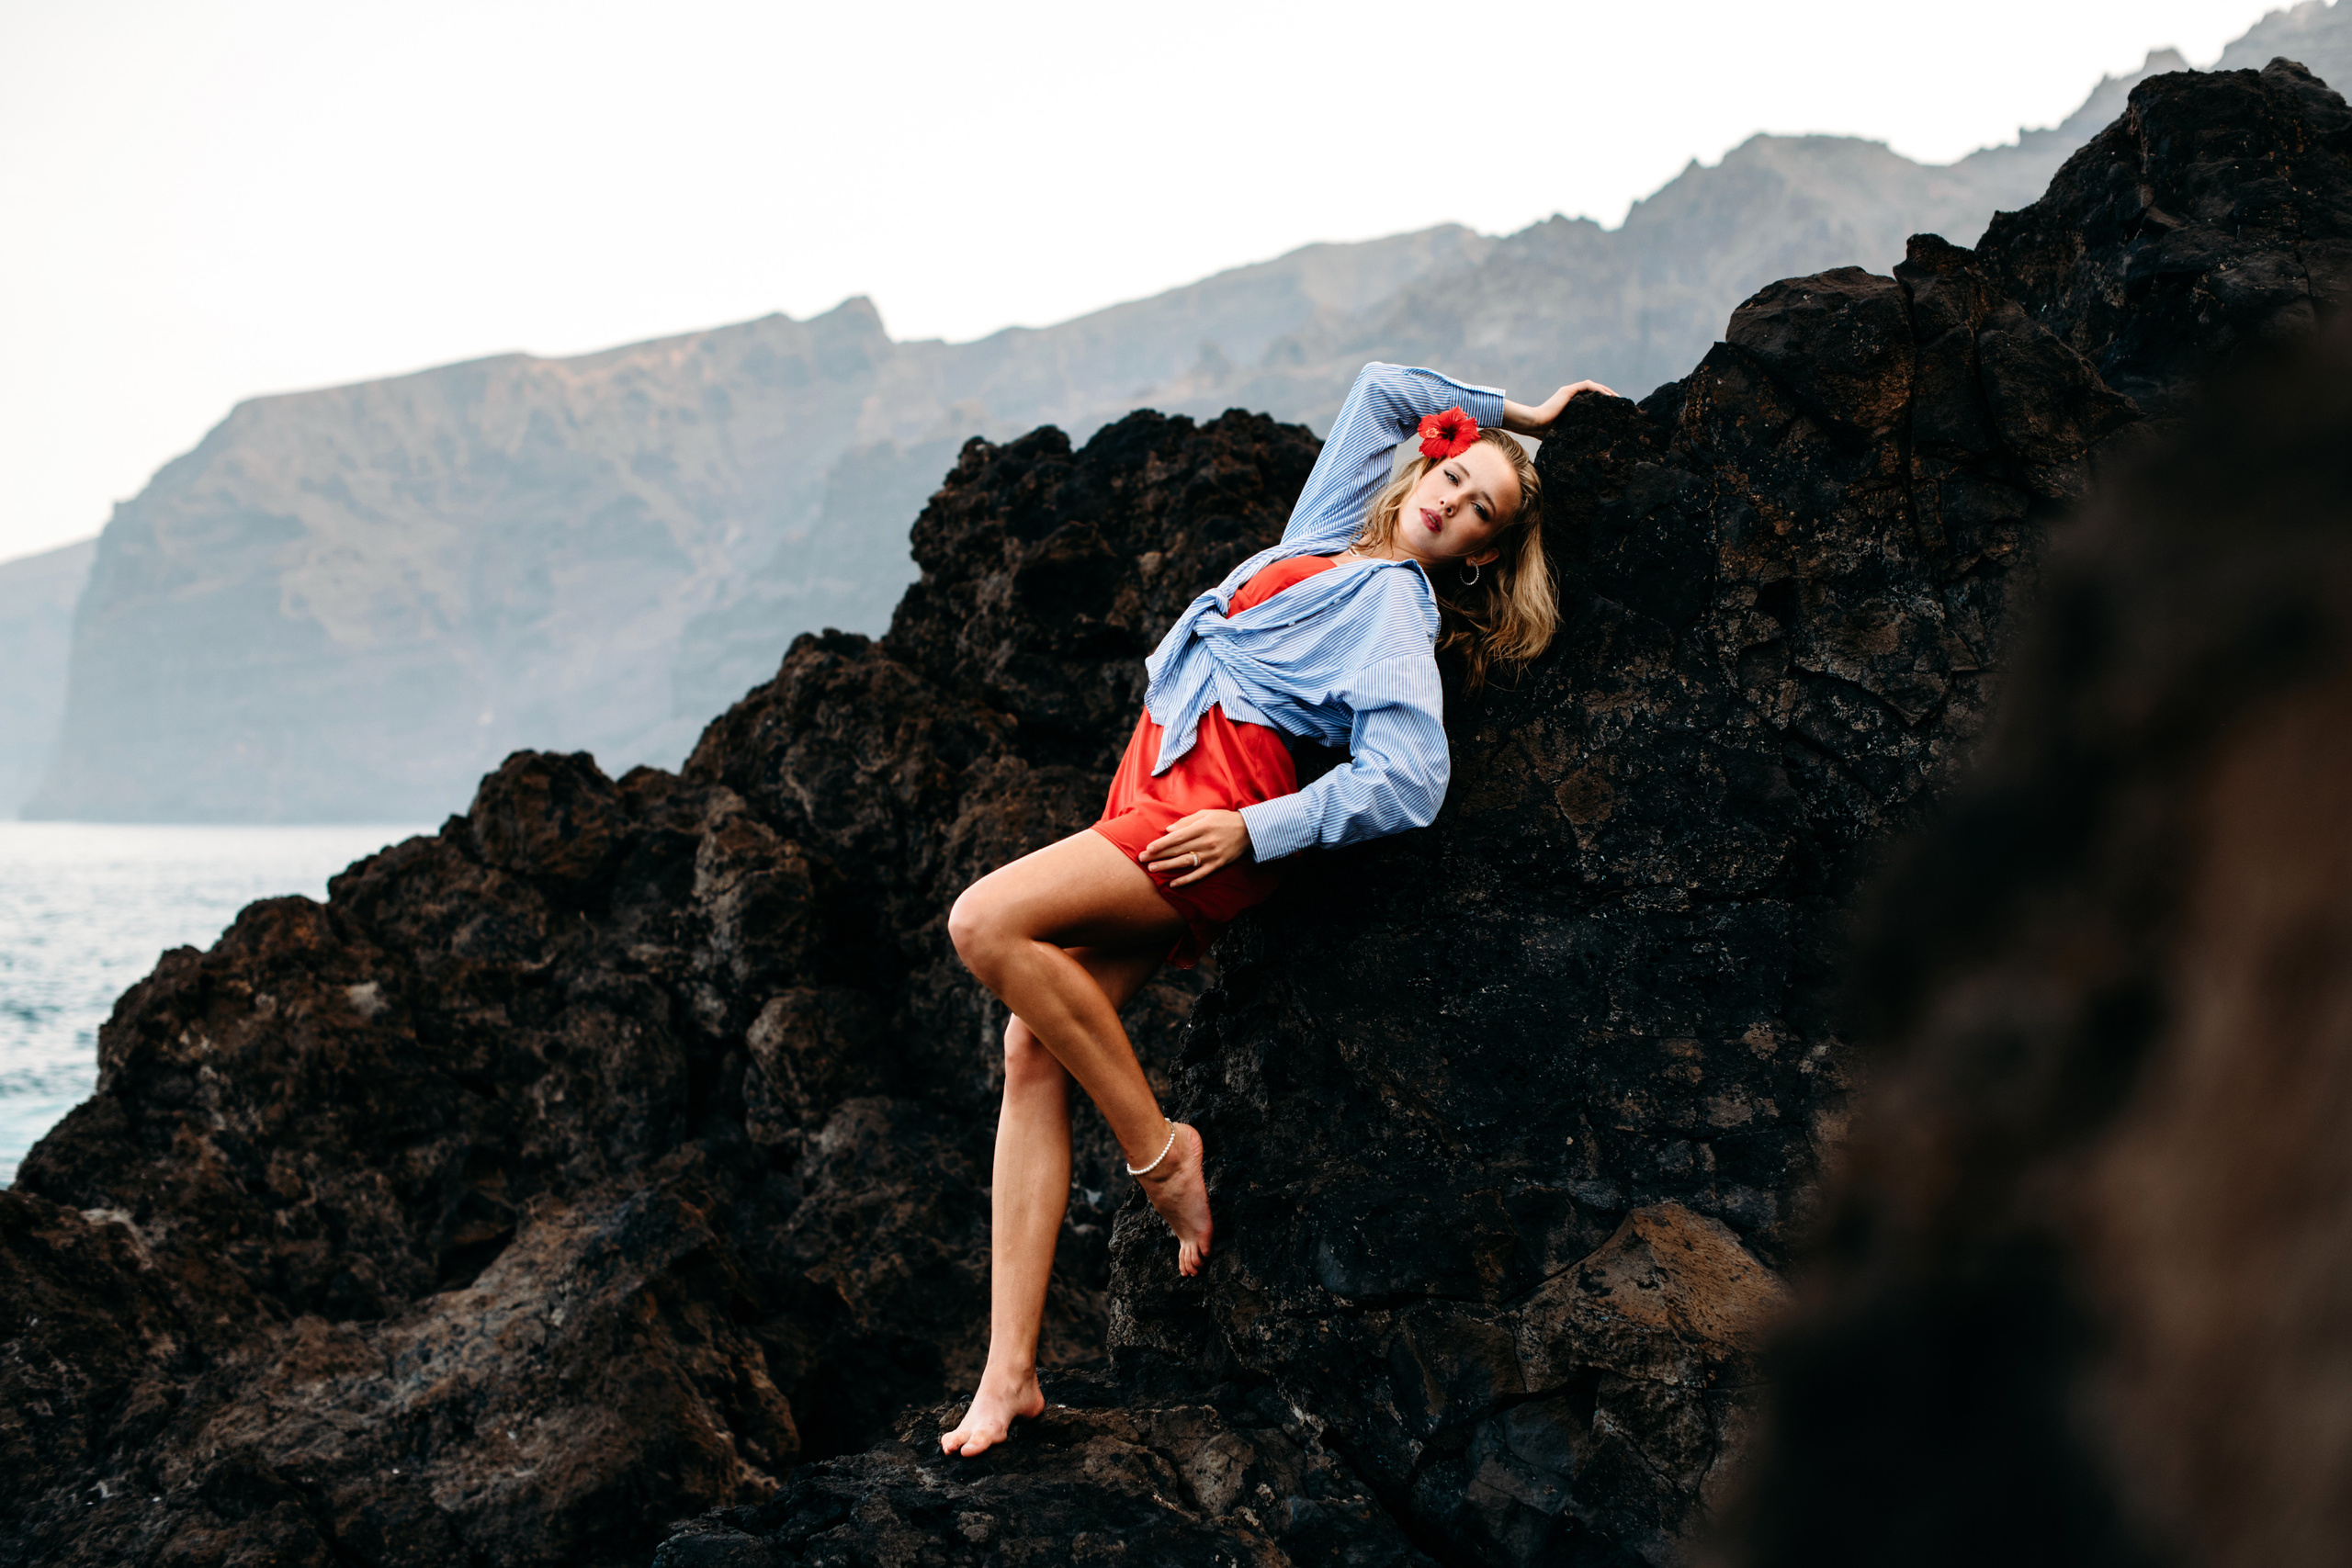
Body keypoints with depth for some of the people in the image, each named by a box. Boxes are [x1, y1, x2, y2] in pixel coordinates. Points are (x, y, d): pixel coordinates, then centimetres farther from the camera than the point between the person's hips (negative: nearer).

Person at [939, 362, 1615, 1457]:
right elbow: (1380, 389, 33)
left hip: (1220, 817, -8)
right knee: (1030, 1049, -8)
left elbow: (1408, 782, -12)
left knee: (988, 922, -27)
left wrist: (1253, 831, -17)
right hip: (1151, 806, 8)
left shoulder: (1397, 608, 1)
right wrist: (1517, 416, 36)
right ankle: (1009, 1373, -12)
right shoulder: (1328, 539, 22)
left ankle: (1157, 1148, -11)